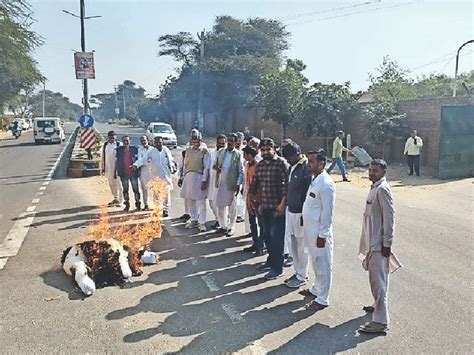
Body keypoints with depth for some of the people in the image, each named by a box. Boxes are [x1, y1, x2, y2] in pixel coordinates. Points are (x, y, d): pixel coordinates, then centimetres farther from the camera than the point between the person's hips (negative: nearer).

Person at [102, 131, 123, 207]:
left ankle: (120, 200, 2)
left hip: (117, 167, -5)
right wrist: (103, 168, 10)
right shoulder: (105, 145, 9)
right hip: (108, 168, 5)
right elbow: (103, 157, 12)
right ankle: (115, 198, 26)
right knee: (111, 184, 13)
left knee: (118, 184, -5)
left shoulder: (119, 144, -4)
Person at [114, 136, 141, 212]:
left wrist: (138, 170, -1)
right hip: (123, 173, 2)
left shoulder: (134, 149, 2)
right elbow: (117, 161, 11)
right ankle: (127, 205, 16)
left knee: (136, 189, 0)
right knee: (125, 189, 8)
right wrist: (115, 171, 8)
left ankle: (137, 204, 9)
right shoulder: (119, 150, 7)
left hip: (133, 172, -2)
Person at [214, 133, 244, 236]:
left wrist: (238, 184, -11)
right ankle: (223, 225, 24)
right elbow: (216, 165, 18)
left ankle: (231, 227, 16)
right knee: (220, 206, 9)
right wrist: (215, 167, -6)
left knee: (232, 207, 4)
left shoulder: (238, 154, -2)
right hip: (221, 183, 4)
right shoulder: (220, 152, 10)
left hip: (232, 184, -4)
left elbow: (241, 171, -4)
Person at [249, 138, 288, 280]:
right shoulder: (260, 165, 11)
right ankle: (271, 260, 33)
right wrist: (251, 199, 19)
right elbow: (255, 183, 19)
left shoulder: (281, 163, -11)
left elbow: (286, 184, -16)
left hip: (277, 207, -7)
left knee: (276, 237, -2)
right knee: (267, 235, 16)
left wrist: (282, 203, -22)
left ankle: (277, 267, 8)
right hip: (265, 206, 7)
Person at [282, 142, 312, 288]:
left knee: (302, 247, 5)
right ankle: (297, 272, 30)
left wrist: (305, 215, -18)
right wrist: (286, 204, 15)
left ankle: (302, 276, 18)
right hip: (290, 211, 9)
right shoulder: (292, 167, 9)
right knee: (292, 246, 16)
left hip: (300, 213, -9)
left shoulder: (307, 168, -18)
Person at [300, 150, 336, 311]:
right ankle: (316, 288, 41)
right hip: (310, 229, 9)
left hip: (319, 232, -9)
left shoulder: (326, 184, -21)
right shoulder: (314, 179, 7)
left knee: (322, 264, 5)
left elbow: (327, 212, -21)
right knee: (315, 262, 23)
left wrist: (322, 235, -18)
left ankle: (322, 299, 17)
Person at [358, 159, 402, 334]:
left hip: (379, 243, -10)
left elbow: (389, 218, -21)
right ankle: (379, 306, 39)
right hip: (372, 241, 10)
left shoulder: (382, 189, -19)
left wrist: (387, 244, -19)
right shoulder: (375, 187, 10)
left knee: (378, 280, -7)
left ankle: (380, 321, -2)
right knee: (376, 278, 23)